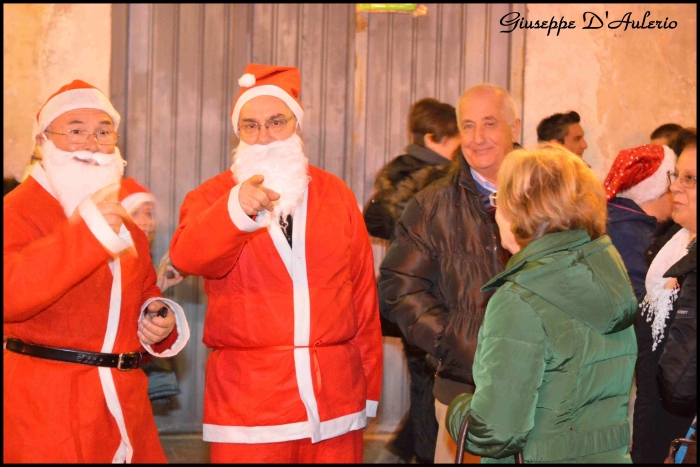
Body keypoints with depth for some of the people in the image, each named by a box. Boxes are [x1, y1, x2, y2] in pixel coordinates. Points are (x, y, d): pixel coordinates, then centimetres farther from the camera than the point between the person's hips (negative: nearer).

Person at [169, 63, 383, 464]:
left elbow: (363, 292, 11)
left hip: (336, 397, 2)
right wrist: (236, 209, -41)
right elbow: (188, 256, -22)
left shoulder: (336, 195, 9)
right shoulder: (211, 198, 1)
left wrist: (369, 386, 10)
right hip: (248, 398, -2)